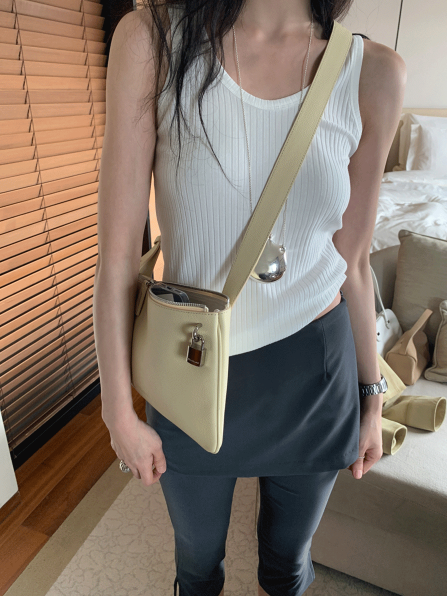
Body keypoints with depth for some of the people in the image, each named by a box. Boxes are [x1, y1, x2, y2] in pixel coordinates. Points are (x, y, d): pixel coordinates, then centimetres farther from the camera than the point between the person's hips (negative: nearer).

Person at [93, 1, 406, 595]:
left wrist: (372, 395, 9)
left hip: (314, 374, 2)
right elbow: (118, 257, -12)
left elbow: (352, 265, 1)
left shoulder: (375, 73, -6)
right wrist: (119, 412, -6)